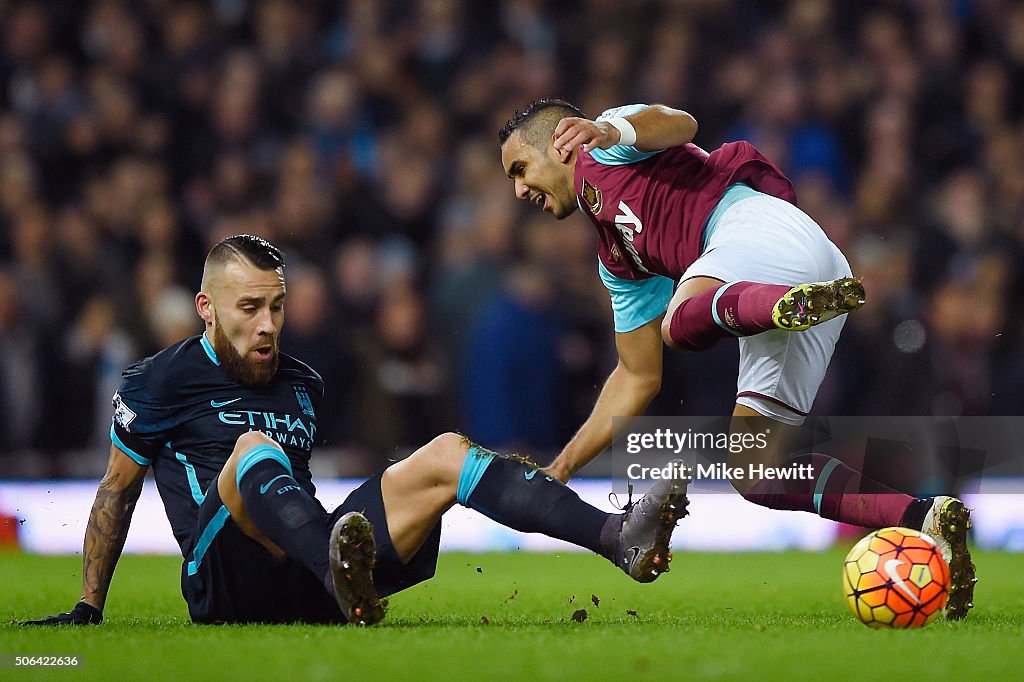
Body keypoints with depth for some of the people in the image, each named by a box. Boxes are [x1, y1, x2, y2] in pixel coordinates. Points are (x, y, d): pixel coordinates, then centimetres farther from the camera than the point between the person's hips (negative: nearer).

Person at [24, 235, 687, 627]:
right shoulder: (161, 382, 7)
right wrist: (87, 610, 12)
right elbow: (117, 493, 14)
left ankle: (619, 537, -30)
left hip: (305, 586, 5)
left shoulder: (303, 385, 23)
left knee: (446, 453, -8)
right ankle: (344, 582, -66)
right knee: (254, 449, -34)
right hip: (226, 590, -5)